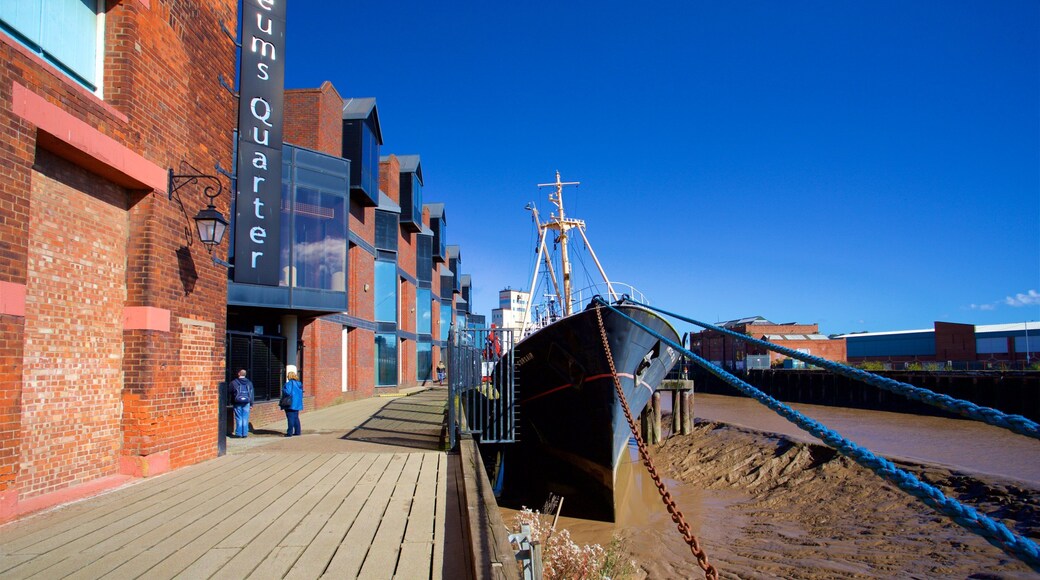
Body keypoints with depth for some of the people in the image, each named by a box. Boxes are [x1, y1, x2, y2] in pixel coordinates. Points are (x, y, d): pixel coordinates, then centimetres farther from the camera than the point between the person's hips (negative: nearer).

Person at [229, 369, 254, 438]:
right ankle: (244, 433, 4)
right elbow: (251, 394, 9)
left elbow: (231, 393, 5)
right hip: (246, 403, 2)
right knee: (245, 419, 3)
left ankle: (239, 434, 2)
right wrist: (251, 404, 13)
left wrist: (232, 403, 17)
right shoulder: (249, 383, 7)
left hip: (237, 403, -2)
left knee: (239, 419, 2)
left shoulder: (234, 383, -1)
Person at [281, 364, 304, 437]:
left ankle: (289, 432, -3)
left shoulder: (289, 383, -14)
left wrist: (283, 389, -3)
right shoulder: (299, 384, 9)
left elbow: (287, 392, -22)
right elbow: (301, 393, 13)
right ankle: (297, 432, 17)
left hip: (290, 404, -8)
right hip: (297, 404, 8)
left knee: (290, 418, -5)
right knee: (296, 418, 14)